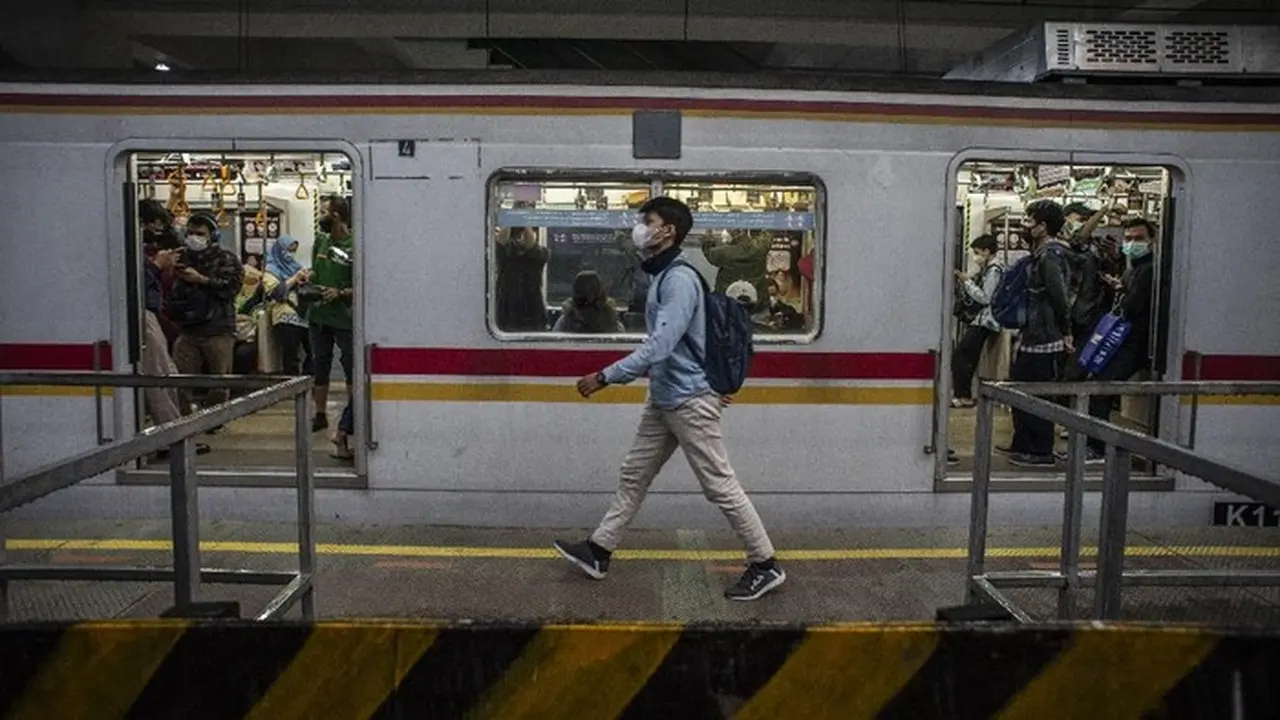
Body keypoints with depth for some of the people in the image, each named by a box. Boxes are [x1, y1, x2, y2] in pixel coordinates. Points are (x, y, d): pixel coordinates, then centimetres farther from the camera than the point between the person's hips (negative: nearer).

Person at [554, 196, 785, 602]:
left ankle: (765, 566, 12)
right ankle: (598, 552, 26)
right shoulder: (663, 277, 11)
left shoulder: (679, 279, -20)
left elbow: (659, 345, -28)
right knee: (633, 476, 15)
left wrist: (604, 378, -26)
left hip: (689, 401, -10)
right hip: (663, 399, 10)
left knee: (720, 487, 0)